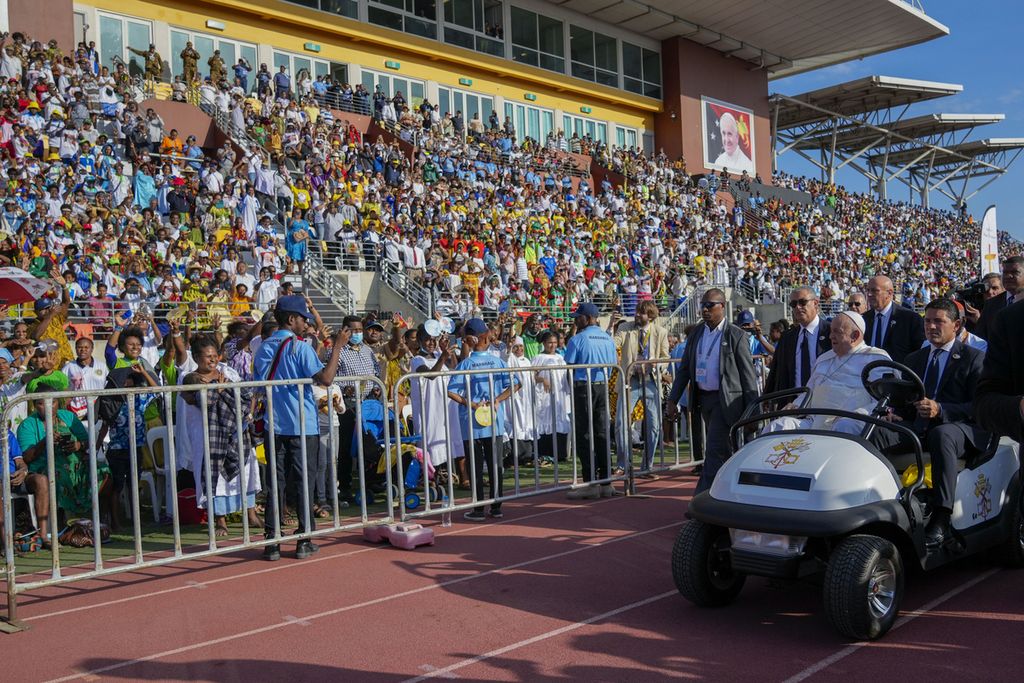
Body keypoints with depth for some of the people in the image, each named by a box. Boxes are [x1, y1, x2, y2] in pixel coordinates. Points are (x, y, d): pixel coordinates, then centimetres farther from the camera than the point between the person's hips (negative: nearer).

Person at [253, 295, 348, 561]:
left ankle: (272, 541, 6)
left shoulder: (263, 348, 8)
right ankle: (304, 539, 7)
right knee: (305, 481, 4)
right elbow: (325, 378, -19)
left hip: (275, 426, 5)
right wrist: (337, 347, -12)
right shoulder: (300, 347, -10)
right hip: (303, 426, -5)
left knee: (276, 482, 7)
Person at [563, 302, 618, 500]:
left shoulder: (578, 339, -10)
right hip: (603, 387, 6)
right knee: (602, 433, 10)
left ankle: (591, 483, -2)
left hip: (583, 387, -6)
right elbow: (612, 365, 12)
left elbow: (569, 365, -8)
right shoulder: (608, 339, 8)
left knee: (584, 435, -1)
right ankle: (606, 482, 13)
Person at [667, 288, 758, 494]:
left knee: (714, 452, -11)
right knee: (723, 453, 16)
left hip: (726, 401, -6)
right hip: (702, 398, 6)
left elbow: (748, 374, -6)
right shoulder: (696, 334, 11)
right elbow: (684, 368, 13)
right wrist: (673, 399, 7)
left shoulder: (736, 336, -6)